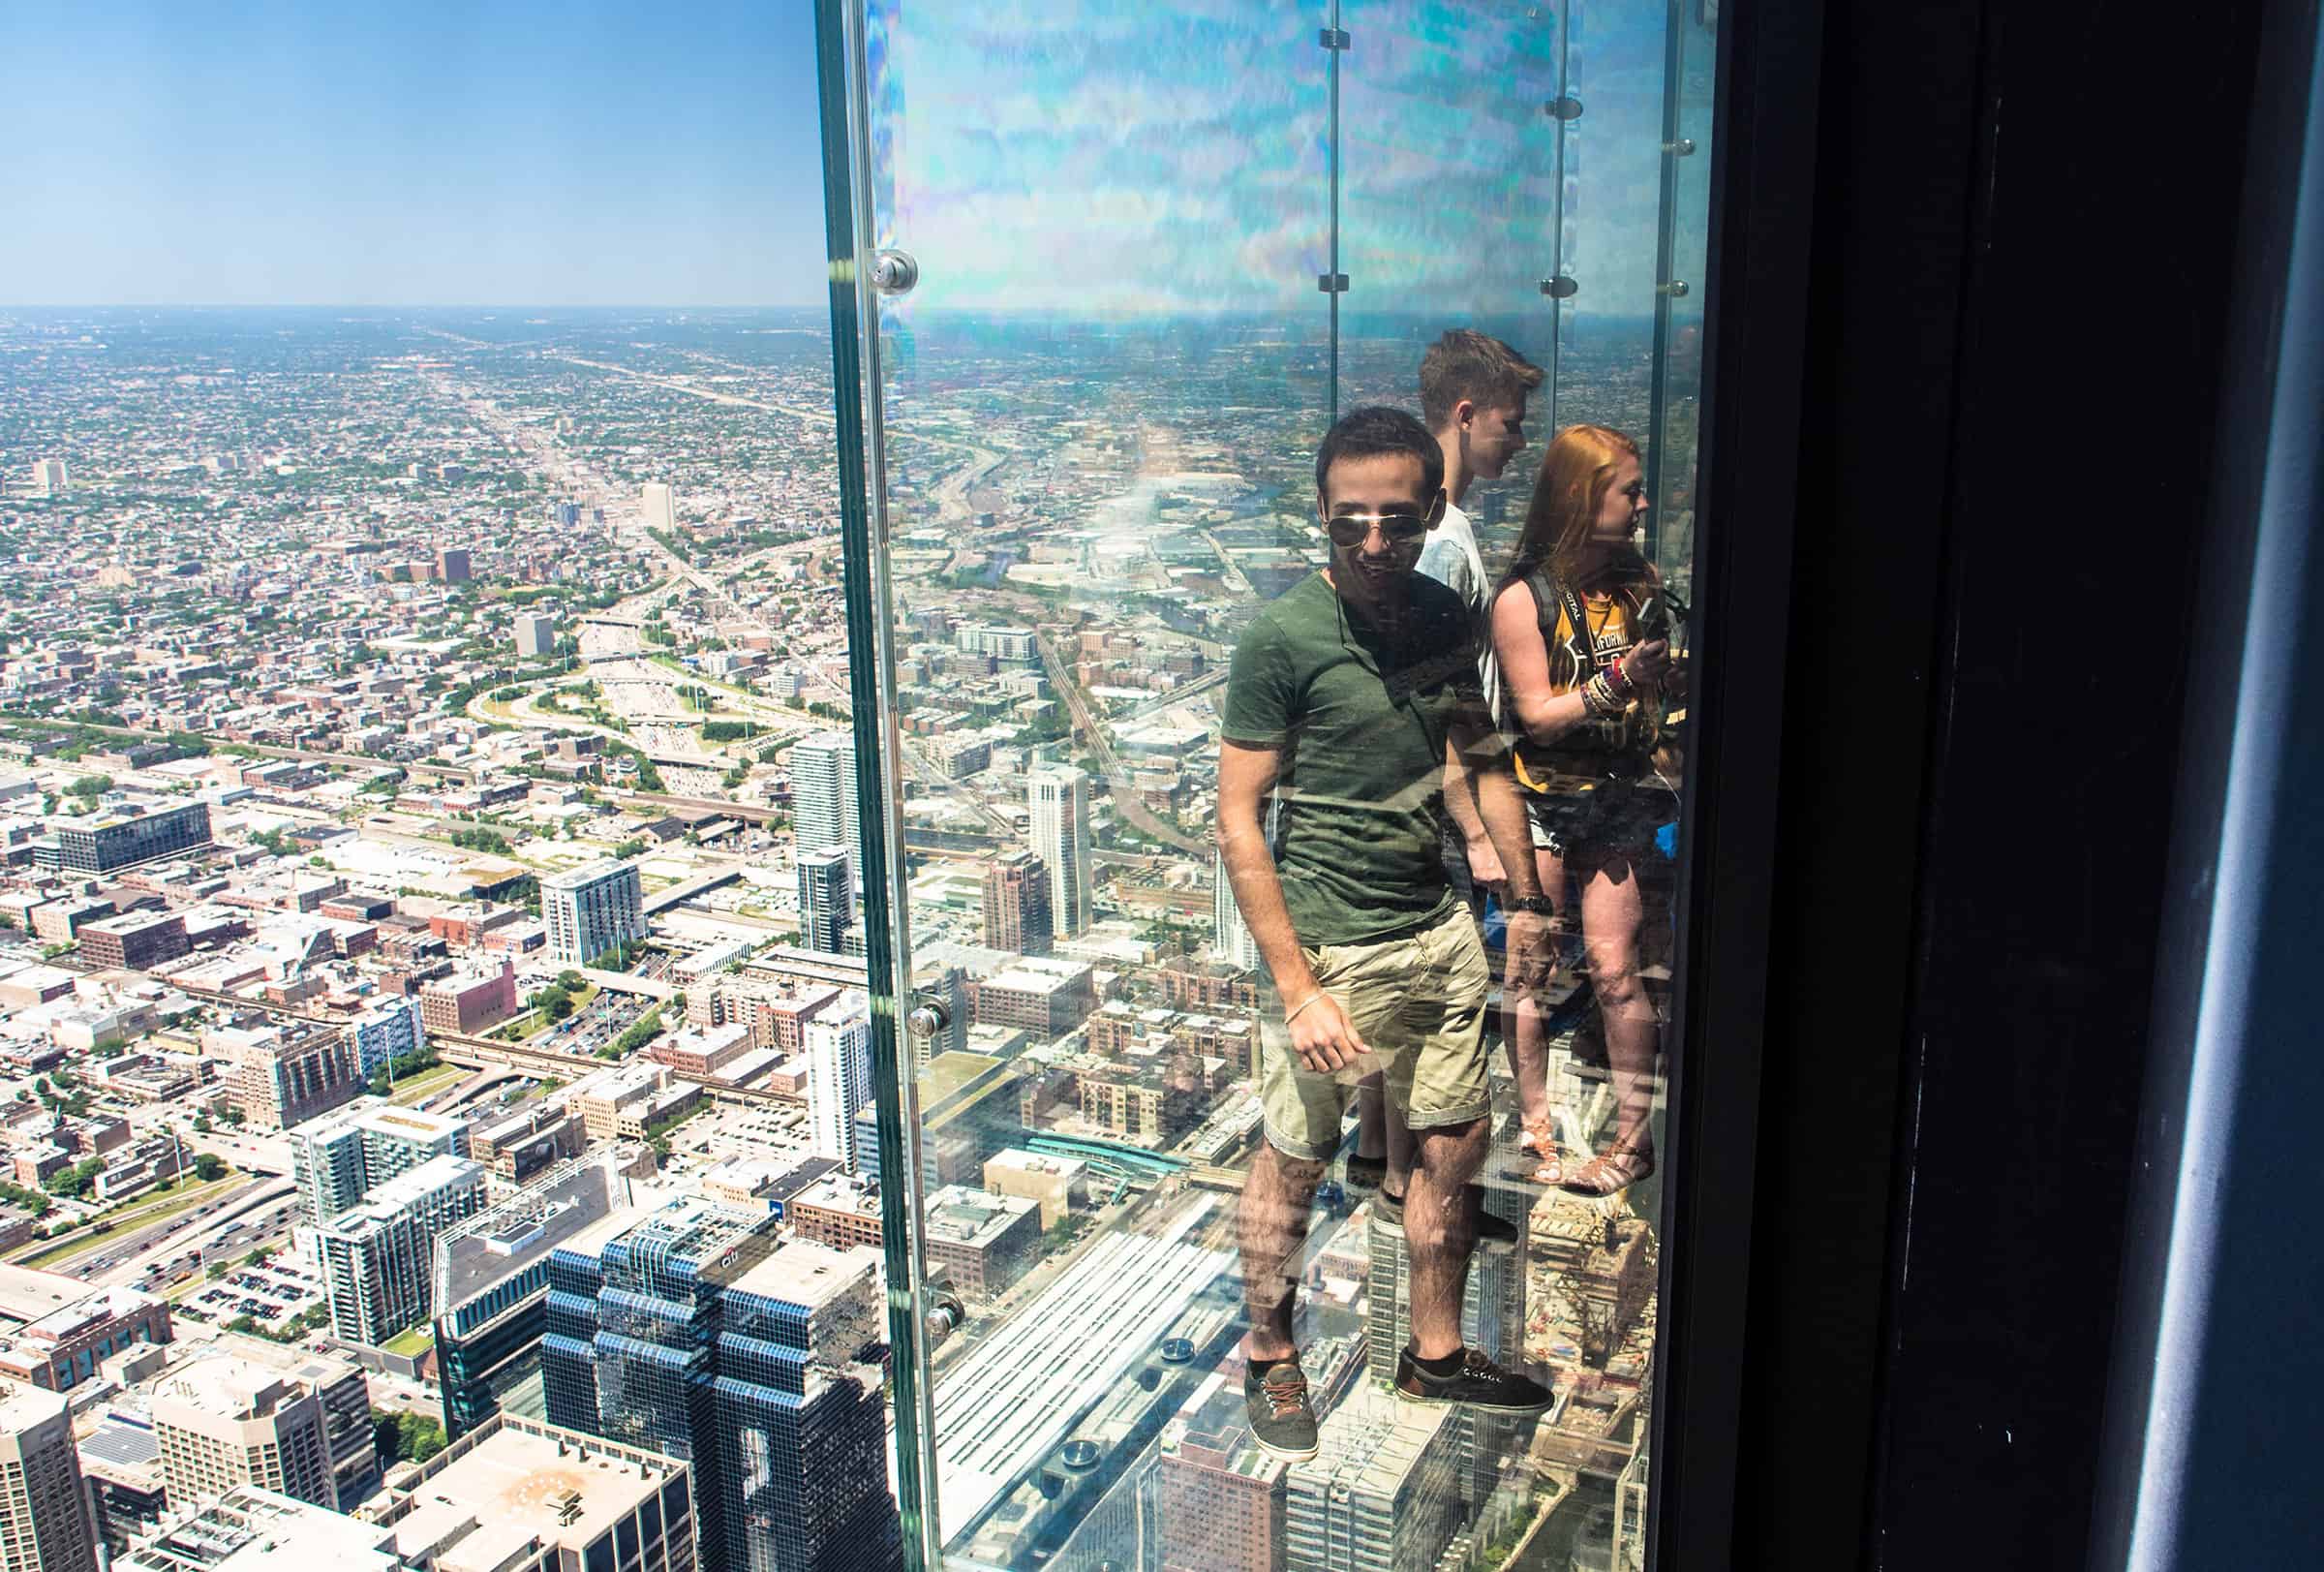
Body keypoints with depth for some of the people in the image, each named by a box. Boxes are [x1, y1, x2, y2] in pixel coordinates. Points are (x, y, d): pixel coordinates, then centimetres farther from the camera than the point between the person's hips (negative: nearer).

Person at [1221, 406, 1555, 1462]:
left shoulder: (1446, 619, 4)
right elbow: (1238, 823, -14)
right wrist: (1298, 989, -18)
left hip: (1438, 929, 6)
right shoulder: (1281, 638, -15)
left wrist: (1525, 901, 12)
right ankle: (1269, 1359, 31)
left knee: (1454, 1148, 15)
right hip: (1331, 942, -6)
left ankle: (1435, 1355, 35)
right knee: (1294, 1163, 8)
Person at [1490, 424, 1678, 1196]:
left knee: (1612, 968, 1)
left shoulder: (1643, 582, 7)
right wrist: (1619, 680, -22)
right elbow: (1538, 716, -11)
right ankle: (1533, 1129, 14)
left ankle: (1633, 1135, 13)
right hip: (1542, 802, -3)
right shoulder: (1524, 598, -8)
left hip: (1619, 797, 3)